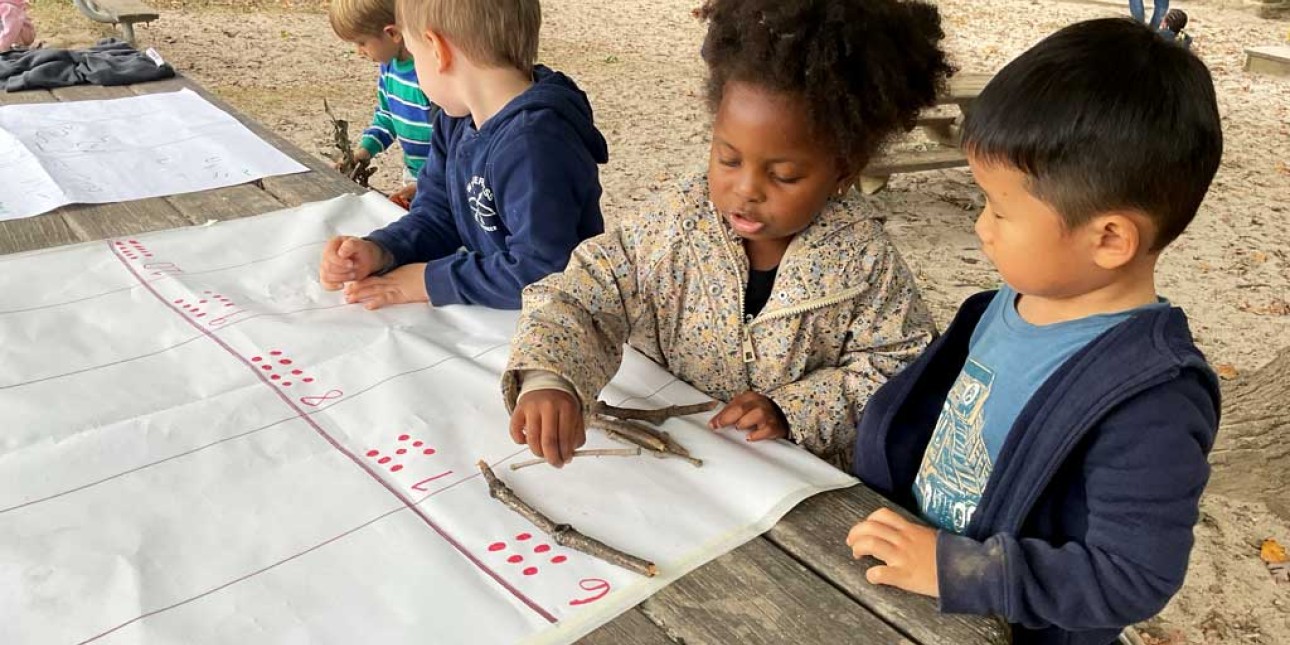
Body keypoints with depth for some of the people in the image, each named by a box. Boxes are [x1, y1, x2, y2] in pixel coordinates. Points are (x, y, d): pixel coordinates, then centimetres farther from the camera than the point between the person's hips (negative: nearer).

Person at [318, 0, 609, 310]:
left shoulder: (533, 145, -26)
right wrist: (379, 252, -11)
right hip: (487, 315, 7)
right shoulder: (457, 118, 5)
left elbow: (541, 273, -30)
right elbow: (436, 216, 8)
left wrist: (431, 281, -20)